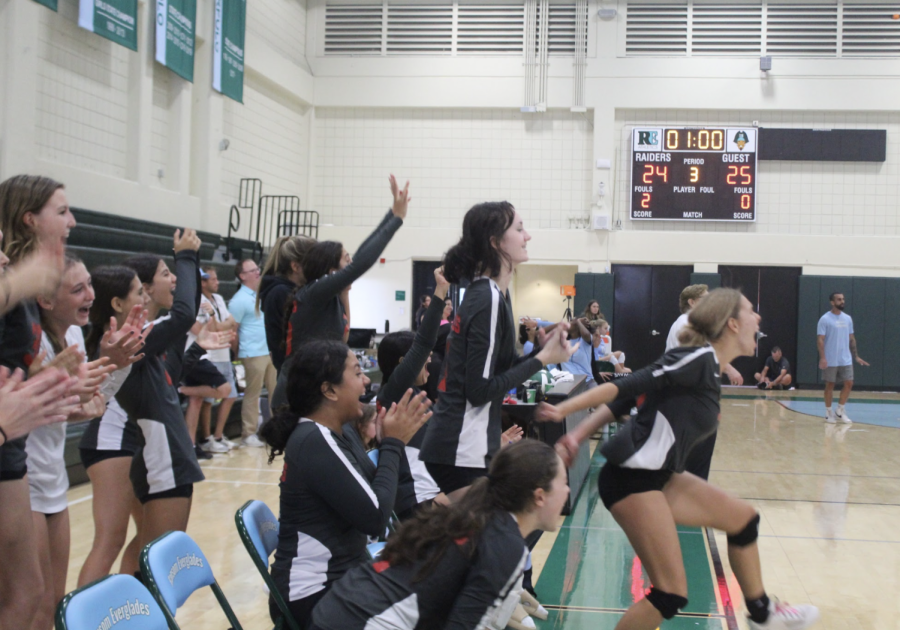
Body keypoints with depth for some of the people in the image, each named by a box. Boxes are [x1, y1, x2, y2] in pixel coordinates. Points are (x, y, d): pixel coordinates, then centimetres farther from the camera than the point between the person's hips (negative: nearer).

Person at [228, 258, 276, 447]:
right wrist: (239, 354, -3)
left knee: (277, 391, 9)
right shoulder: (239, 300, -10)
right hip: (254, 354, -7)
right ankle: (248, 434, 6)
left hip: (272, 351, 7)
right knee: (252, 394, -2)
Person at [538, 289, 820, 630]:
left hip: (657, 476, 10)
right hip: (631, 478, -10)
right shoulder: (699, 358, -14)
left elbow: (626, 398, 9)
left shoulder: (708, 370, 14)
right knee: (671, 594, -9)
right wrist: (562, 410, -26)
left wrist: (577, 436, 3)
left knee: (742, 517, 19)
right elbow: (626, 387, -21)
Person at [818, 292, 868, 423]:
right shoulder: (825, 319, -8)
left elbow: (851, 338, 16)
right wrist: (822, 357, -20)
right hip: (830, 361, -5)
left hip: (846, 360, 5)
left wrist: (856, 356, 12)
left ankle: (840, 411, 13)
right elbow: (820, 340, -11)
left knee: (849, 383, -1)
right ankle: (829, 412, 15)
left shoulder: (848, 318, 9)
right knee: (830, 385, 3)